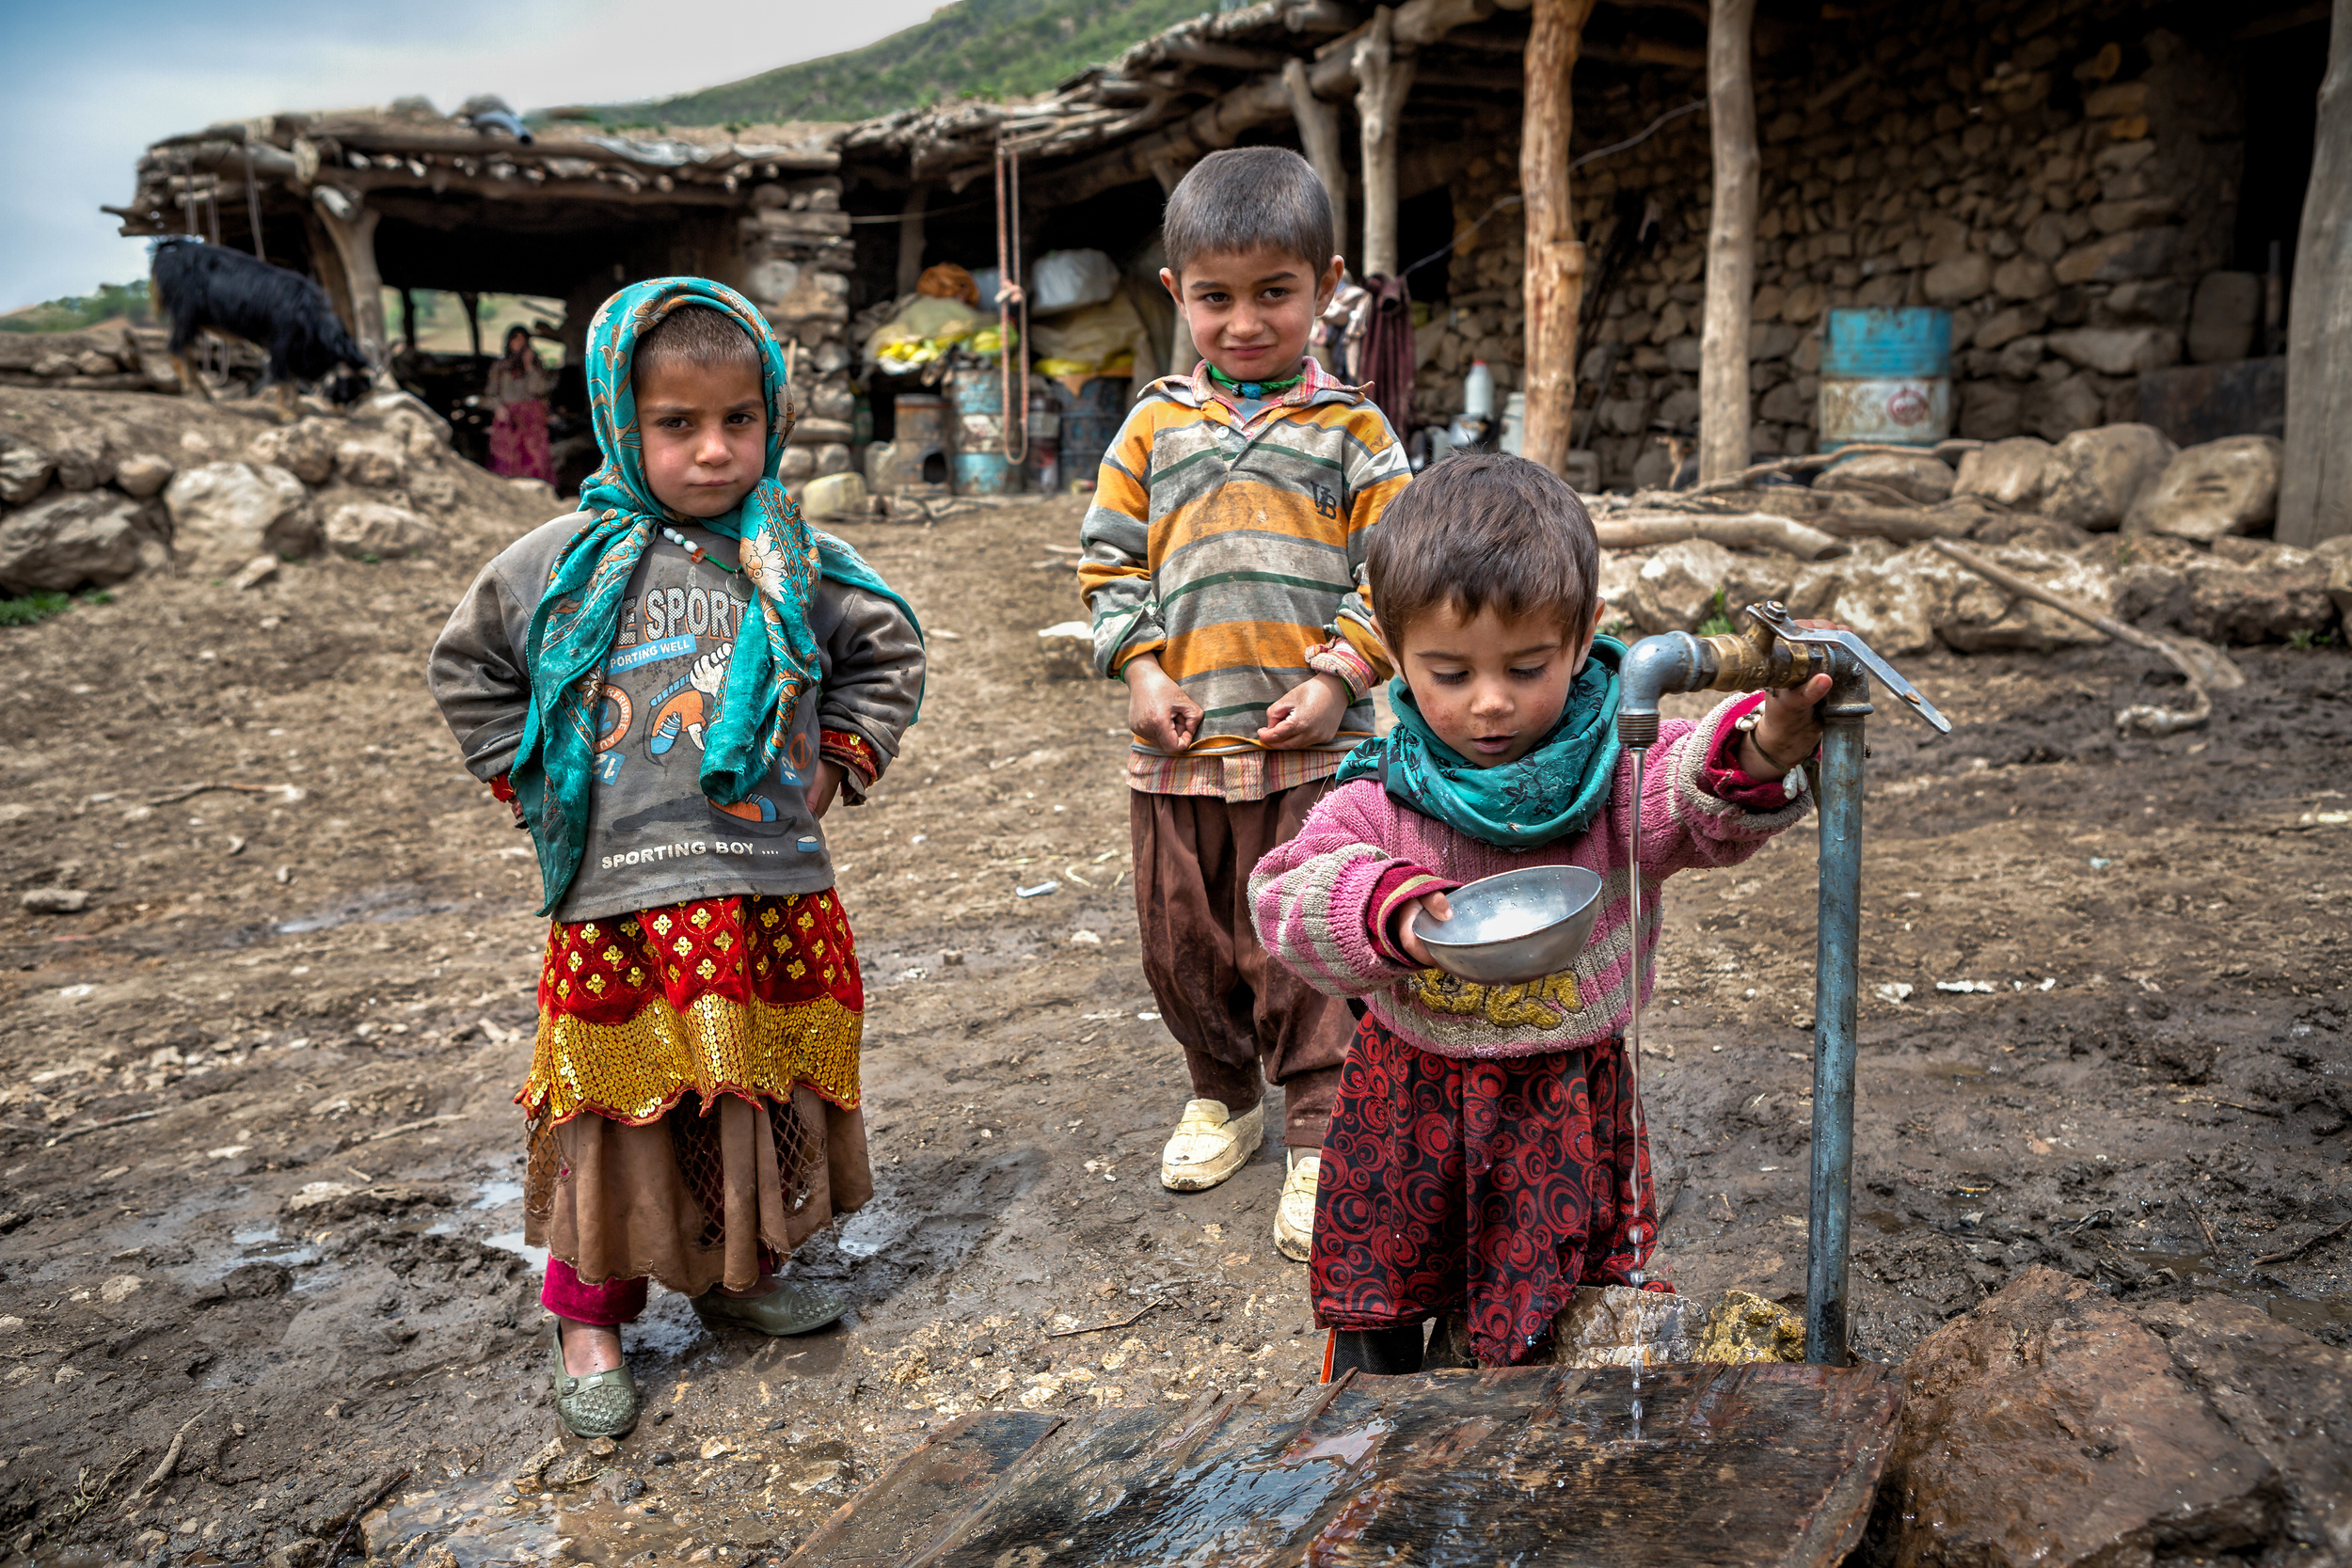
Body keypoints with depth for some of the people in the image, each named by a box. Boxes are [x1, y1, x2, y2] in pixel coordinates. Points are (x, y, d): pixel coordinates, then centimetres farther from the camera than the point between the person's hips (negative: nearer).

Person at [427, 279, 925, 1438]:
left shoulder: (797, 562, 3)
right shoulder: (566, 561, 0)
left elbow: (889, 652, 16)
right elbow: (468, 666, 14)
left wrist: (839, 765, 7)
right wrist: (529, 785, 7)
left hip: (775, 887, 2)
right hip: (619, 895, -2)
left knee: (766, 1091, 12)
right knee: (622, 1102, 5)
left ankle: (741, 1271, 33)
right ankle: (587, 1316, 23)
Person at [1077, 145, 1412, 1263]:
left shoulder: (1349, 429, 3)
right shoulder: (1155, 425, 8)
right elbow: (1108, 558, 9)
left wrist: (1338, 676, -10)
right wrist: (1139, 668, -3)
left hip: (1308, 744, -3)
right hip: (1179, 744, 3)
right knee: (1183, 941, 13)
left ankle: (1320, 1139, 15)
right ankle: (1222, 1092, 36)